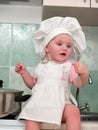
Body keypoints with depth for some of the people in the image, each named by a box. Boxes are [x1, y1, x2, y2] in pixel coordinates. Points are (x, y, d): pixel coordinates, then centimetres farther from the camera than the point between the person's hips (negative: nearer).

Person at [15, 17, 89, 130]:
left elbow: (79, 84, -10)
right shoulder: (41, 66, 16)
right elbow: (32, 84, 26)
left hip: (61, 104, -2)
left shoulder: (69, 66, 5)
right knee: (30, 115, -28)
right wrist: (24, 73, 12)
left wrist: (84, 74, -31)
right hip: (40, 104, 2)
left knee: (74, 111, -33)